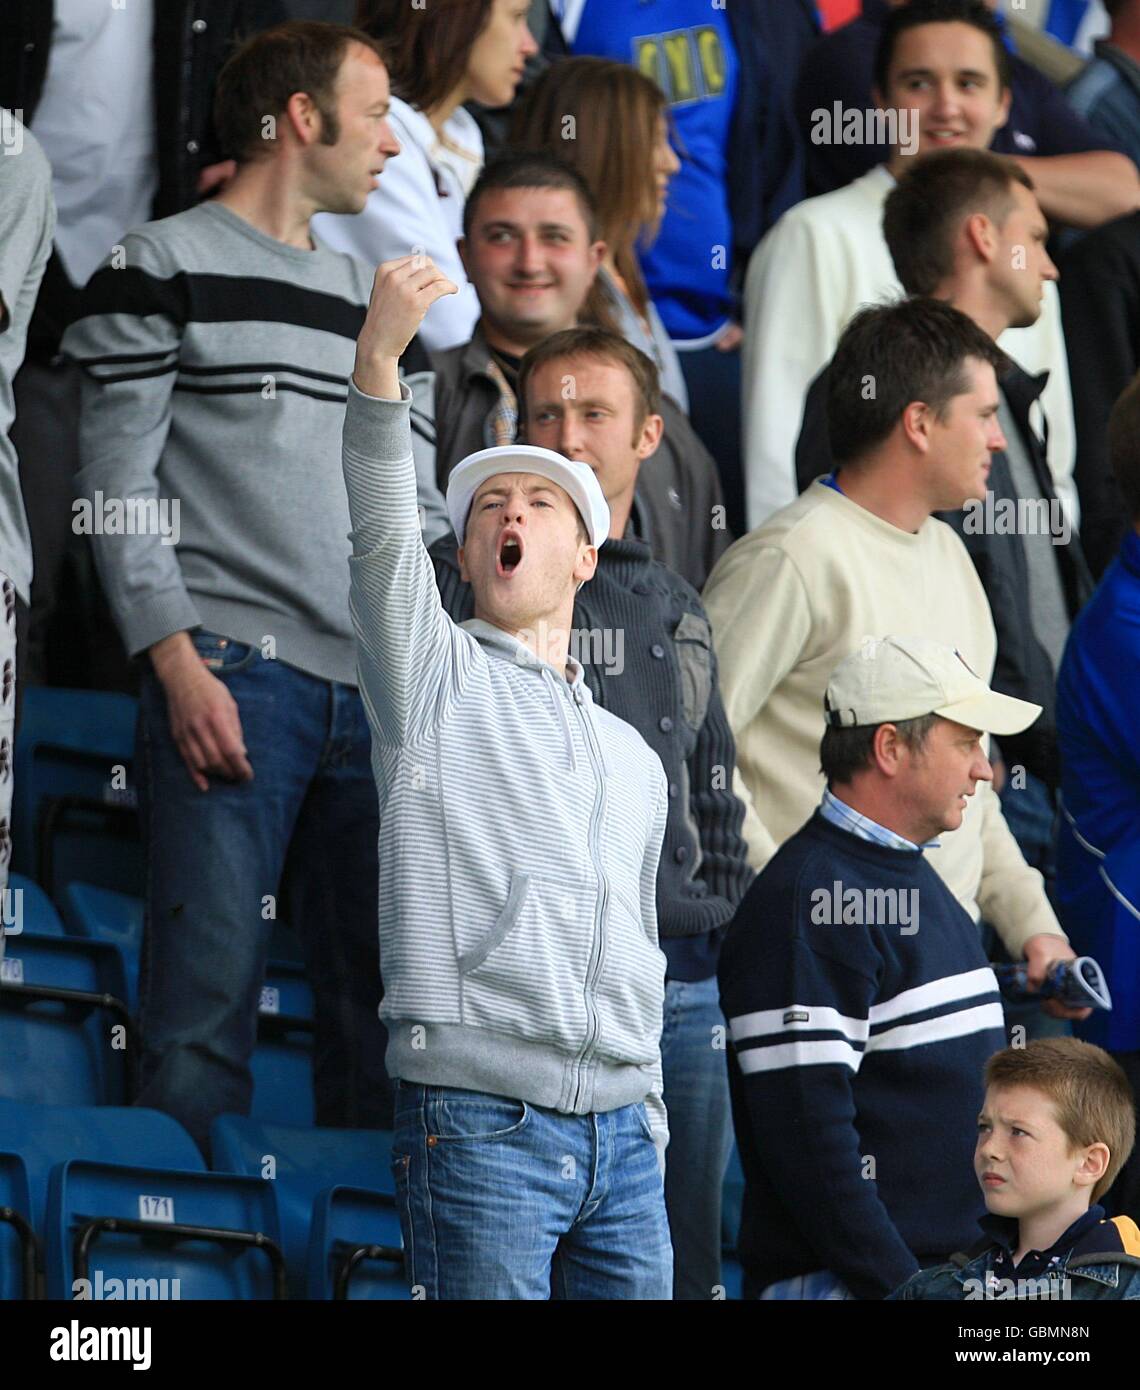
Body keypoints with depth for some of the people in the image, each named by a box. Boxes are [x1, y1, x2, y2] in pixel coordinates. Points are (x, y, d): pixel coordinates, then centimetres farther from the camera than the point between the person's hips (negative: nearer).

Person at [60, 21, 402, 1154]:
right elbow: (118, 491, -4)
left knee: (376, 996, 3)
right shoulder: (163, 271, 2)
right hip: (231, 673, -6)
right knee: (209, 992, -12)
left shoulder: (357, 294, 22)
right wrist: (180, 666, -14)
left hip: (369, 687, 6)